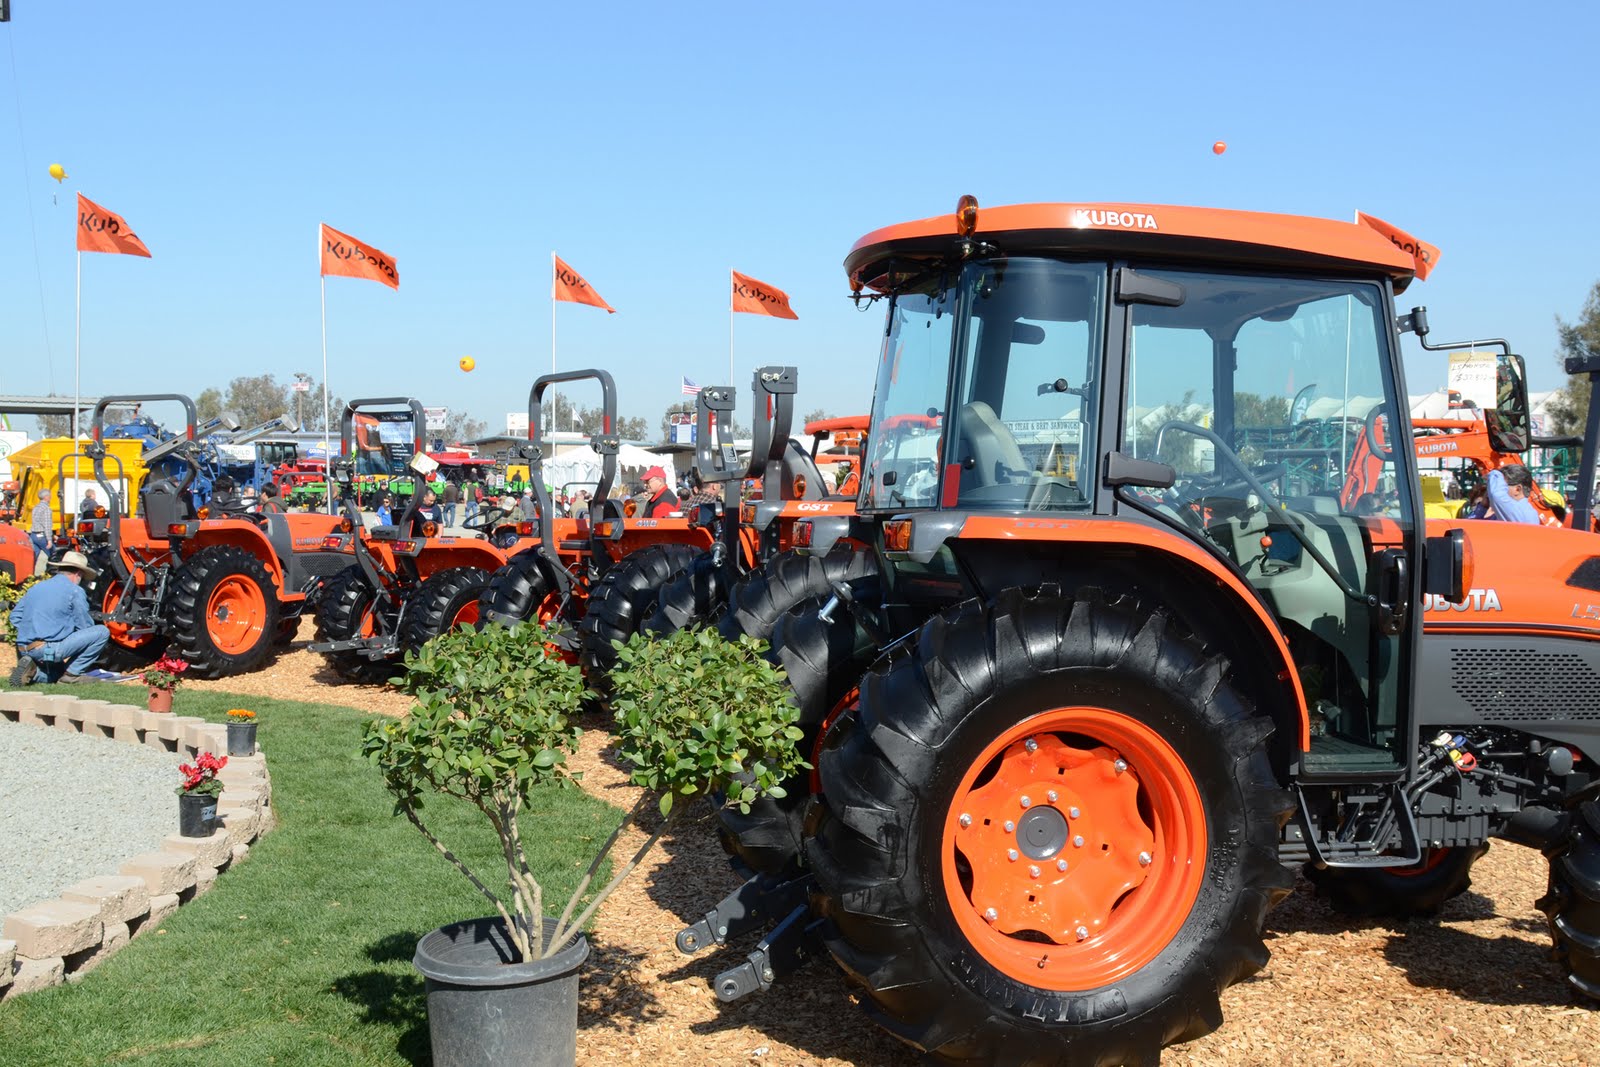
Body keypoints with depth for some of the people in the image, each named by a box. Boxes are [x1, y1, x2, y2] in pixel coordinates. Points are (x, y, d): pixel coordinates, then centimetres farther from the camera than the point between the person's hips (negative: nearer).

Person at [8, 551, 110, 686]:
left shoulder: (36, 588, 17)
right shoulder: (75, 591, -5)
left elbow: (15, 616, 20)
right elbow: (84, 626, -2)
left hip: (24, 650, 8)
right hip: (50, 648, -8)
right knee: (102, 632, -2)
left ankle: (34, 671, 3)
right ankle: (72, 673, -3)